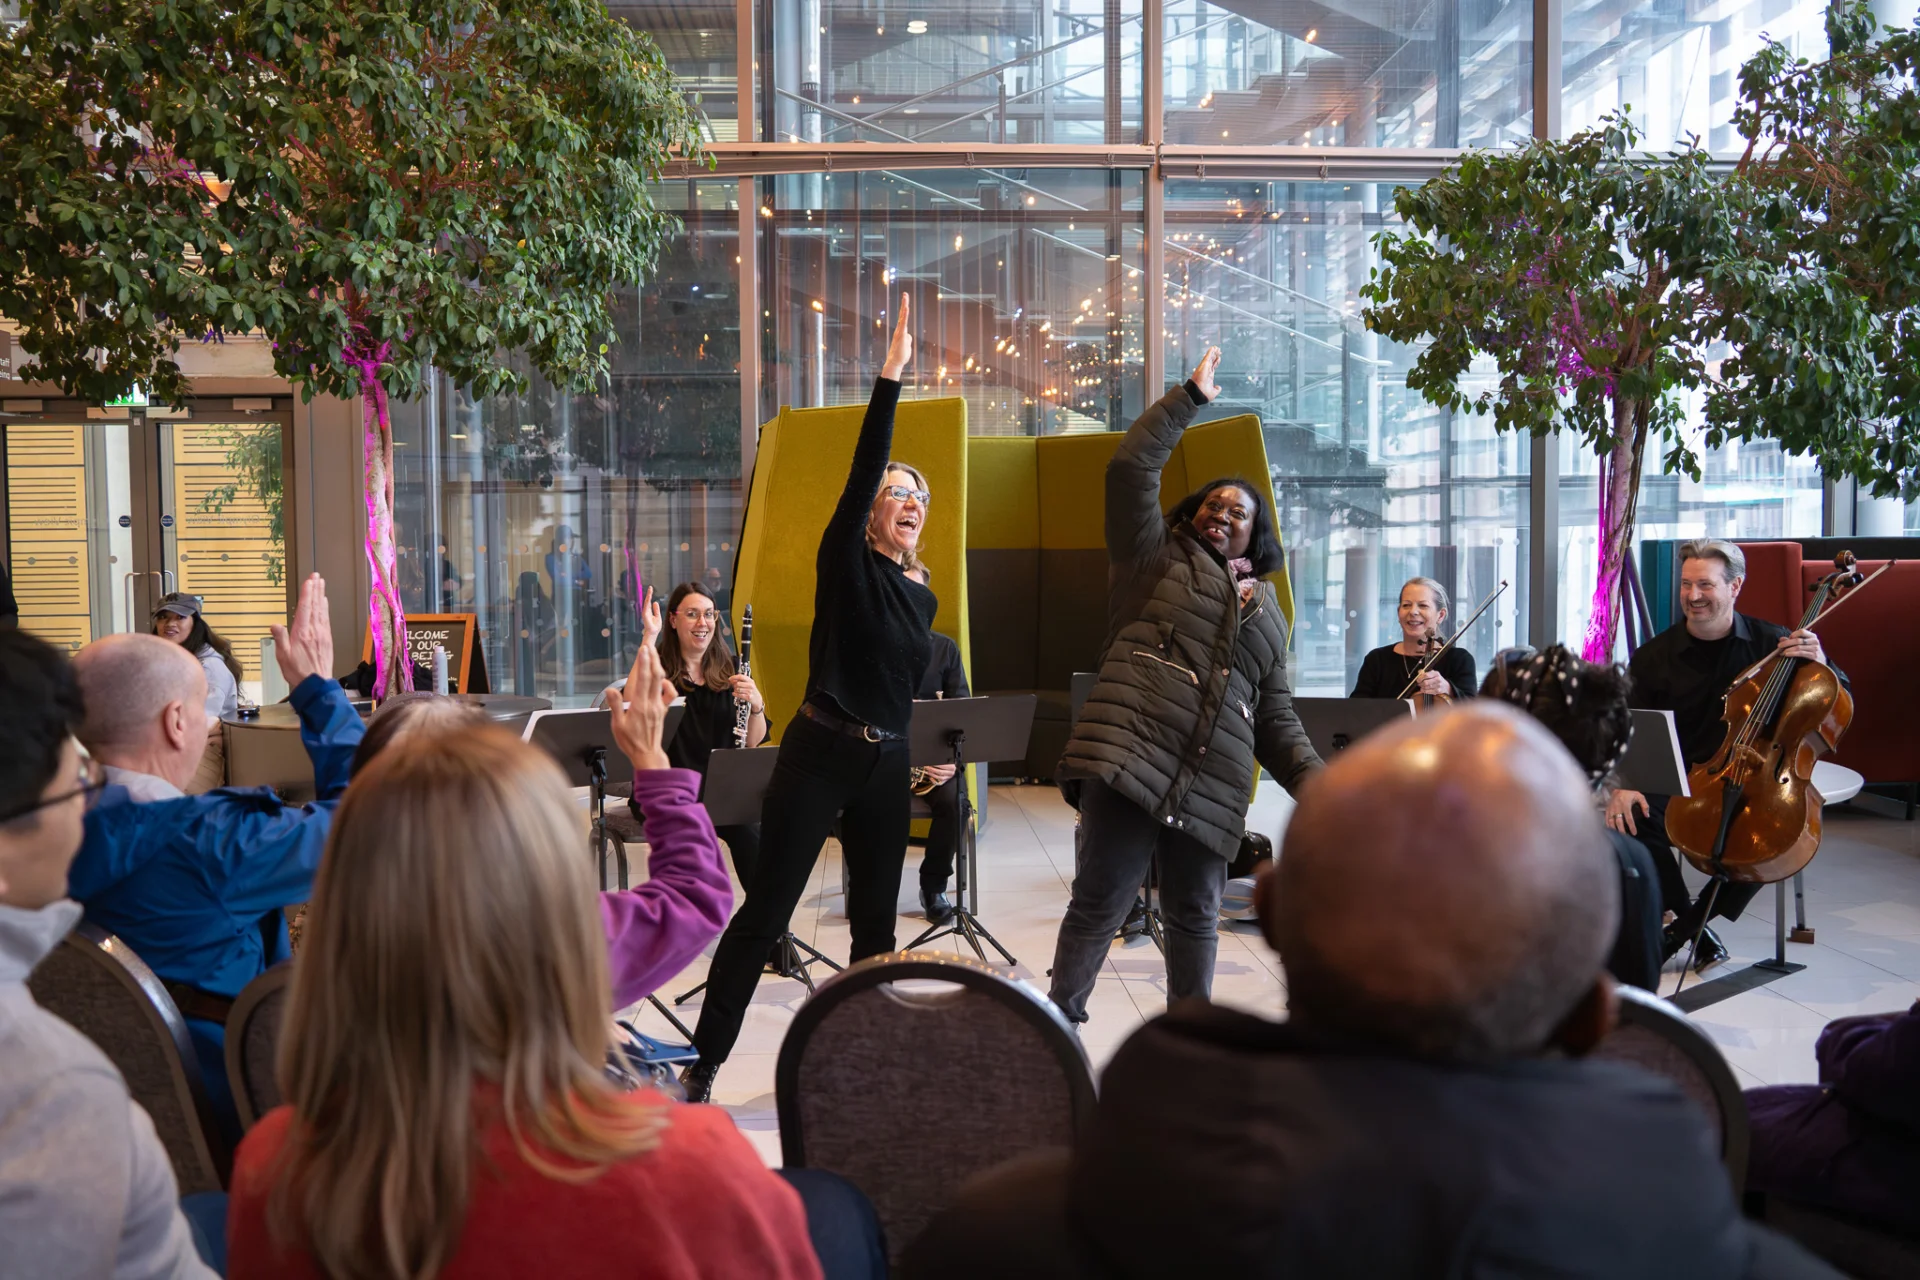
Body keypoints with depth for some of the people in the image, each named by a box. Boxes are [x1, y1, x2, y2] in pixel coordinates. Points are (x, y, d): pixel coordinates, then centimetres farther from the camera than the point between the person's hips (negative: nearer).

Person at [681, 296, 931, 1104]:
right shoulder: (844, 560, -6)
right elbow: (862, 466, -20)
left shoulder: (923, 597, 11)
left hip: (885, 765, 6)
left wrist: (921, 758, 20)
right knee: (765, 913, -3)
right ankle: (703, 1062, 6)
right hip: (818, 755, -6)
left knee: (875, 919, 11)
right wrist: (891, 375, -26)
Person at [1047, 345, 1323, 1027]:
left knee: (1195, 917, 9)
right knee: (1101, 902, -7)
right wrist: (1190, 396, 7)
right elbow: (1131, 467, 2)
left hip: (1212, 786, 4)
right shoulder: (1156, 558, 14)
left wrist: (1317, 782, 9)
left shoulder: (1266, 612, 25)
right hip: (1130, 758, -4)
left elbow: (1277, 720, 22)